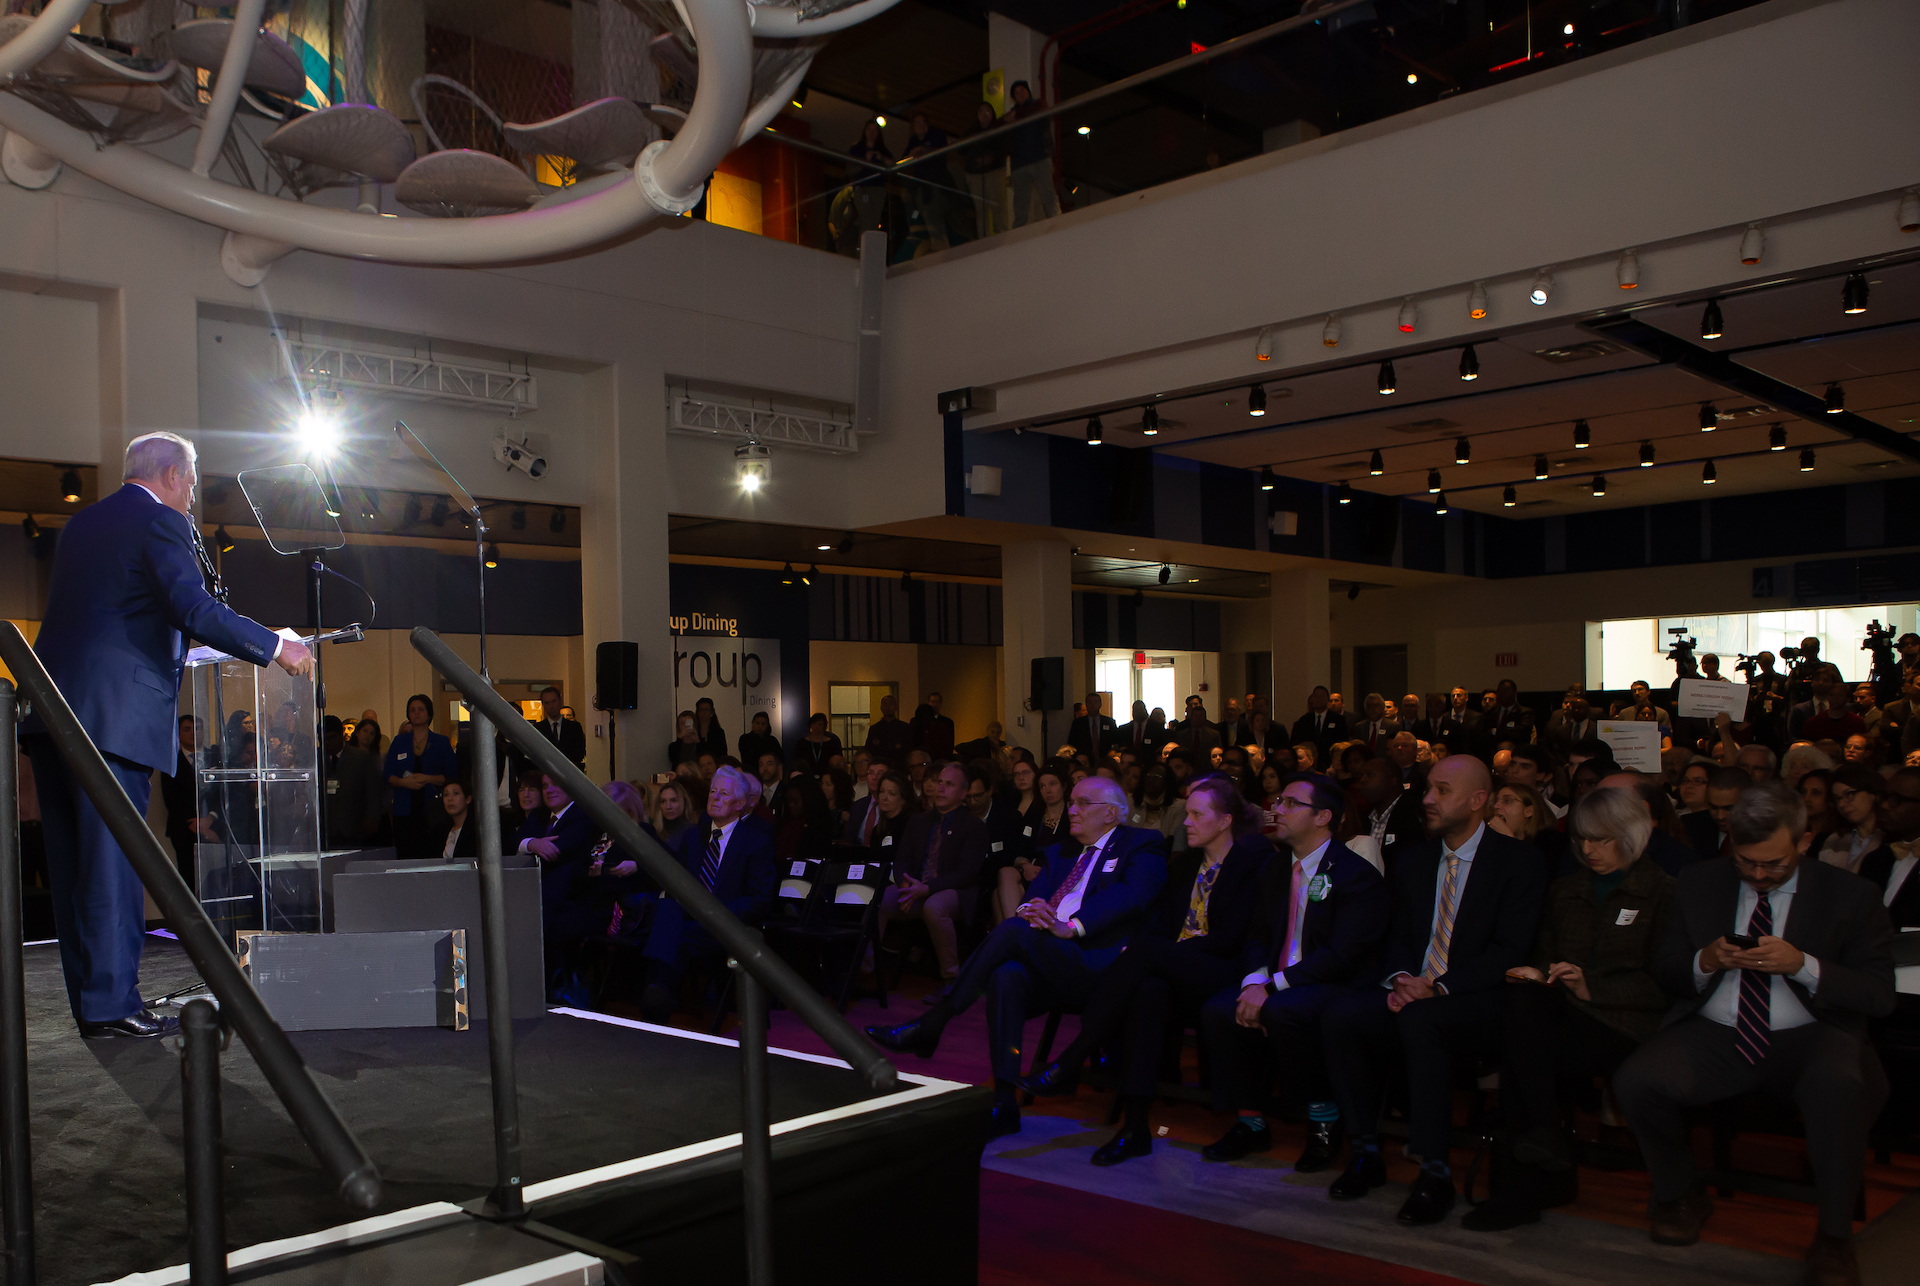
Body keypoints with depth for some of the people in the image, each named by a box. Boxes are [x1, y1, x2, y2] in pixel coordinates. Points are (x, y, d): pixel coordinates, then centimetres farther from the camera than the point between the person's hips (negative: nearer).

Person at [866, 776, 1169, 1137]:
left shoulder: (1142, 847, 9)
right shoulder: (1059, 853, 29)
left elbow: (1130, 895, -11)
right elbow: (1033, 898, 15)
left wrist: (1071, 926, -24)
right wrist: (1026, 912, -11)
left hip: (1097, 968, -5)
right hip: (1046, 966, 5)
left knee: (1015, 930, -28)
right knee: (1007, 977, -31)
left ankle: (929, 1027, -21)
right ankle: (1003, 1104, -30)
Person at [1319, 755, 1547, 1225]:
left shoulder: (1519, 863, -3)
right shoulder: (1414, 863, 15)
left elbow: (1510, 952, -12)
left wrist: (1437, 987, -22)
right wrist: (1399, 981, -7)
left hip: (1481, 1002, -5)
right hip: (1413, 993, 6)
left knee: (1419, 1020, -37)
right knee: (1339, 1017, -22)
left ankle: (1435, 1172, -27)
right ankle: (1366, 1154, -9)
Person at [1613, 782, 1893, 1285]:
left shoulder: (1849, 895, 3)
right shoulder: (1700, 882, 10)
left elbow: (1880, 996, -3)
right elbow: (1666, 972, 13)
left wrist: (1803, 965, -19)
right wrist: (1706, 961, -10)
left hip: (1808, 1037, -2)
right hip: (1715, 1036, 2)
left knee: (1838, 1085, -38)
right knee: (1635, 1081, -26)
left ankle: (1835, 1234, -12)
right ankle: (1679, 1194, 7)